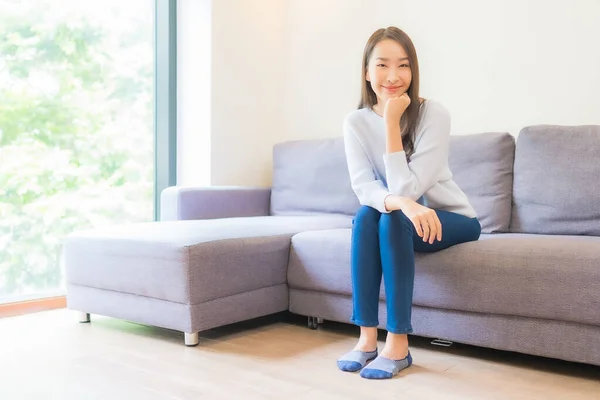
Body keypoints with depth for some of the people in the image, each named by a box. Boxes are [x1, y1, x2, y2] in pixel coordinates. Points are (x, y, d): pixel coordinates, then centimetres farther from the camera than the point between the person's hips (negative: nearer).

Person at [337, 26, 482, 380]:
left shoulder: (434, 114, -21)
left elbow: (406, 188, -28)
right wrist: (399, 202, -42)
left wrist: (392, 121, -30)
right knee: (366, 215, -27)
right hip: (402, 220, 4)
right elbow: (364, 188, -21)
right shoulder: (356, 122, -10)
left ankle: (398, 345, -22)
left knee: (394, 220, -31)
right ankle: (367, 338, -21)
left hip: (452, 219, -3)